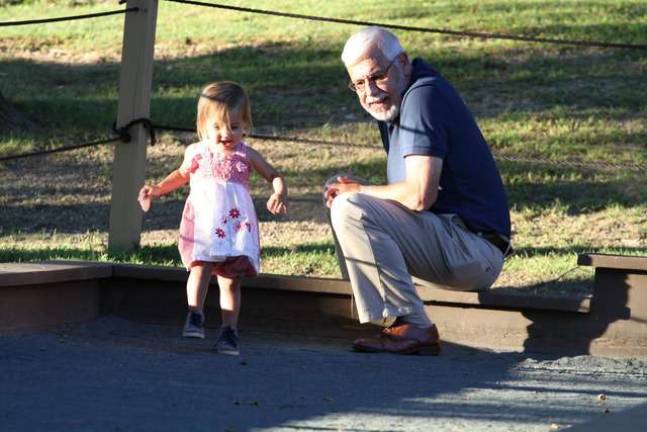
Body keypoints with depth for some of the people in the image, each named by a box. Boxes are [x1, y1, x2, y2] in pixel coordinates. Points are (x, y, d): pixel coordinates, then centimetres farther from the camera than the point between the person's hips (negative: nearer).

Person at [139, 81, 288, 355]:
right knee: (200, 267, -21)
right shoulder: (196, 153, 8)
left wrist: (279, 194, -9)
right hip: (202, 224, 0)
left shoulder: (245, 156, 5)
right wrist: (157, 190, 19)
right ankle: (194, 316, -19)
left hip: (236, 225, 0)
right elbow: (181, 175, 28)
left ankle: (229, 330, 3)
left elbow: (274, 176, 12)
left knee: (231, 279, 0)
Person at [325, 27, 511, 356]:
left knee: (349, 210, -21)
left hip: (473, 247, -11)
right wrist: (354, 191, 3)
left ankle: (413, 328, -22)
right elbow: (406, 192, 22)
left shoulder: (423, 96, -14)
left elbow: (419, 196, -23)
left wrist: (360, 192, -7)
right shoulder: (398, 98, 17)